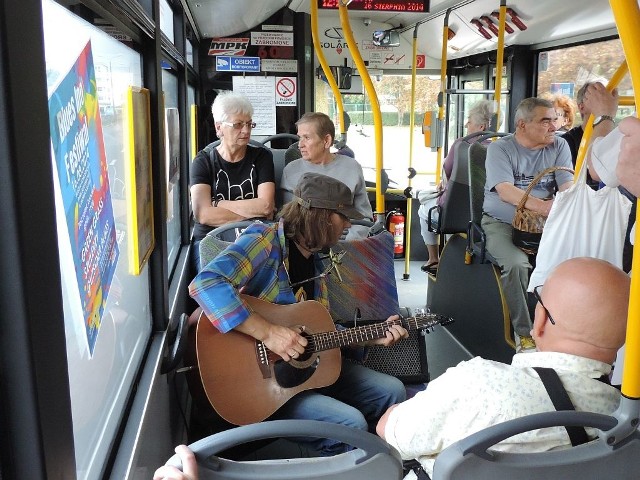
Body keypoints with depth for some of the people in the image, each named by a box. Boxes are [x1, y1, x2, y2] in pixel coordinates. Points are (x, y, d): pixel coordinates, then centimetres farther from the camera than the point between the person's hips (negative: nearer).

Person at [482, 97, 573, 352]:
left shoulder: (558, 146, 8)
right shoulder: (500, 148, -3)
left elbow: (568, 187, -2)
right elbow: (505, 191, -16)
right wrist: (542, 206, -30)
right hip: (501, 223, -3)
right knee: (517, 262, -32)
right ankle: (524, 332, -15)